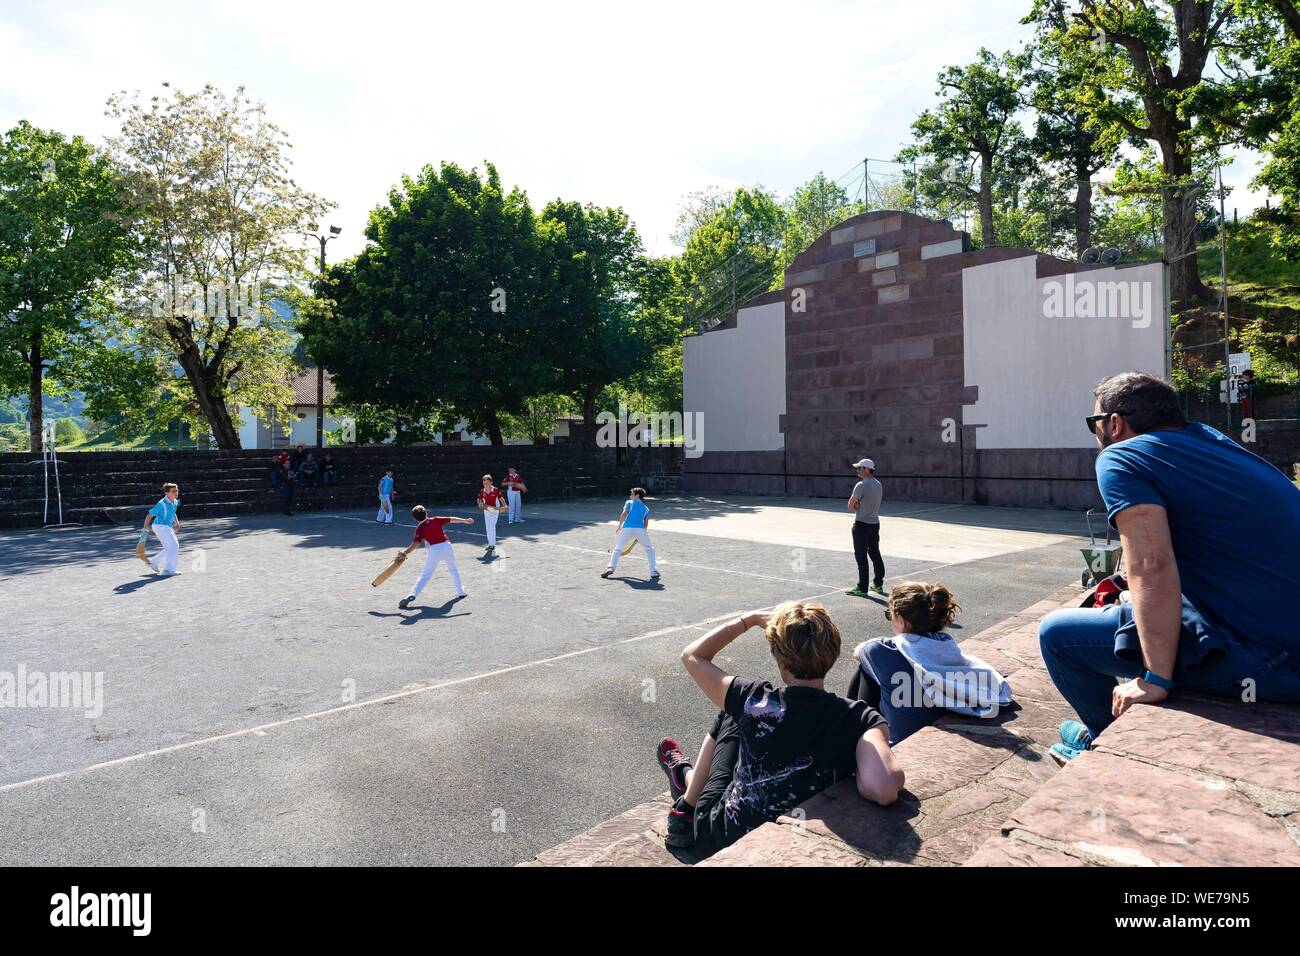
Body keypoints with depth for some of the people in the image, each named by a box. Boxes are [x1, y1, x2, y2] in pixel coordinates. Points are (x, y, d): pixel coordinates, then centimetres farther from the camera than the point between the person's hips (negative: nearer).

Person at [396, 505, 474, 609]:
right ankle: (460, 591, 29)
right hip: (446, 546, 2)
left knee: (425, 575, 2)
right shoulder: (436, 520, 10)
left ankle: (413, 594, -13)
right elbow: (451, 520, 10)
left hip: (434, 550, -2)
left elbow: (416, 543, -10)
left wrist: (405, 553, -13)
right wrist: (465, 520, 16)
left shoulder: (419, 528, 3)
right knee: (453, 569, 26)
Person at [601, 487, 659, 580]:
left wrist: (619, 527, 3)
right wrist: (639, 537, 24)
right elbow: (646, 523, 18)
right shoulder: (646, 508, 27)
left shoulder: (629, 503, 19)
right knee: (649, 549, 20)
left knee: (617, 549, 15)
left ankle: (611, 567, -3)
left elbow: (624, 514, 2)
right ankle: (654, 571, 9)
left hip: (627, 529, -1)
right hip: (641, 530, 1)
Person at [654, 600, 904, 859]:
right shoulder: (862, 719, -21)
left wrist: (752, 618, -3)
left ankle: (686, 776, 41)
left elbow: (692, 655, -8)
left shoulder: (755, 703, -22)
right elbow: (884, 790, -36)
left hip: (720, 842, -2)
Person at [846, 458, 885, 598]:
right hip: (875, 523, 8)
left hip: (862, 524, -8)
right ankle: (878, 584, 23)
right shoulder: (878, 484, 10)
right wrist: (860, 507, 0)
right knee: (875, 554, 15)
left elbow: (851, 505, -13)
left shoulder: (861, 485, -17)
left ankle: (862, 588, -1)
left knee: (861, 556, -3)